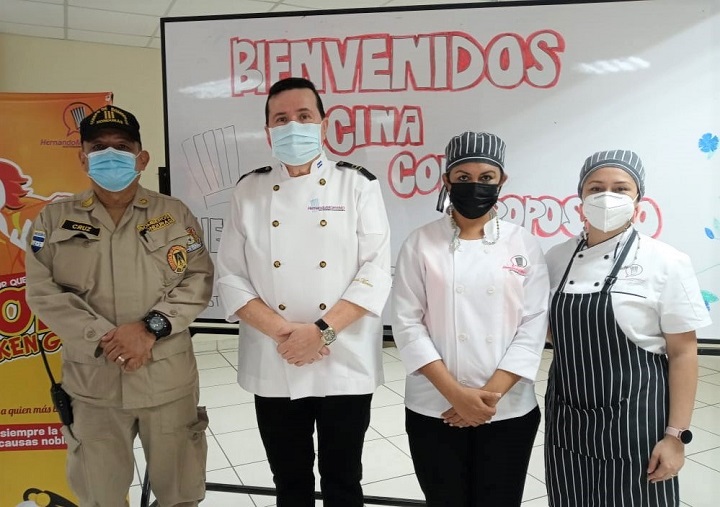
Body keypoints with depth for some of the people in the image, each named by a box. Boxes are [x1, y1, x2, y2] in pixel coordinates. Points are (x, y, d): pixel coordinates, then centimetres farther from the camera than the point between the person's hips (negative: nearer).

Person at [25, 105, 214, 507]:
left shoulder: (175, 214, 2)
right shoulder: (55, 219, 3)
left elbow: (199, 280, -3)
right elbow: (43, 291, -3)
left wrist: (151, 327, -17)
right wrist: (103, 338, -14)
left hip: (168, 376, 0)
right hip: (91, 379, 1)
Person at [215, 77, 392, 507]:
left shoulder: (358, 185, -2)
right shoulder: (250, 190, 4)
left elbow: (376, 271, -9)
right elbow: (231, 278, 0)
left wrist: (321, 331, -19)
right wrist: (282, 332, -14)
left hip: (346, 364, -2)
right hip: (273, 367, 2)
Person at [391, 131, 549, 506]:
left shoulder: (525, 246, 0)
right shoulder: (421, 244, -3)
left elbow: (533, 327, -3)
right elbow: (407, 324, -7)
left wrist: (490, 393, -13)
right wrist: (457, 394, -14)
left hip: (509, 412, 1)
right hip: (435, 411, 0)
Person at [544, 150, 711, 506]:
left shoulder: (665, 263, -10)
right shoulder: (557, 258, 1)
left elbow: (683, 353, -9)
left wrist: (676, 434, -10)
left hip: (633, 422, -4)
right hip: (566, 421, 4)